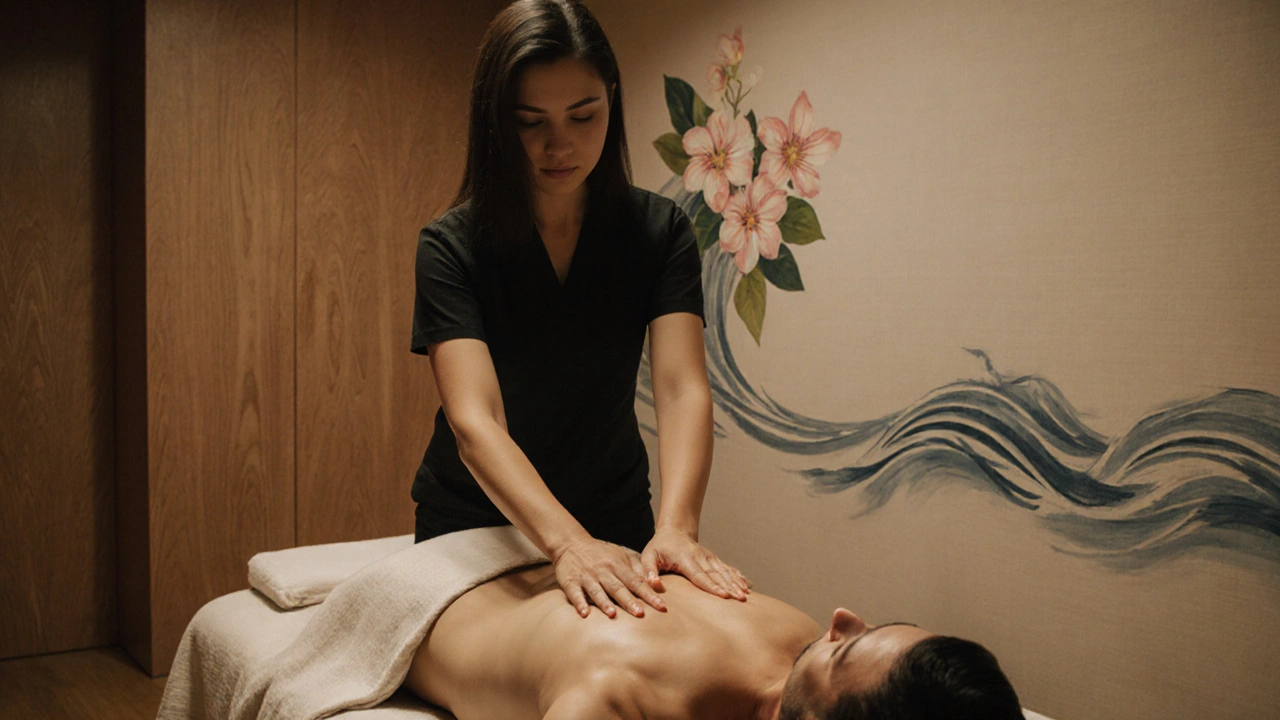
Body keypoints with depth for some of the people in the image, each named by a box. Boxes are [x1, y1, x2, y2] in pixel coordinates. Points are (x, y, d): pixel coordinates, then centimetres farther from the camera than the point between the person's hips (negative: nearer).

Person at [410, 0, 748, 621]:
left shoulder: (659, 232, -12)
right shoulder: (451, 245, -19)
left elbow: (683, 389, -23)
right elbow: (473, 418, -31)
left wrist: (675, 528, -41)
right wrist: (568, 543, -46)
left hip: (615, 518, 2)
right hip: (472, 522, -1)